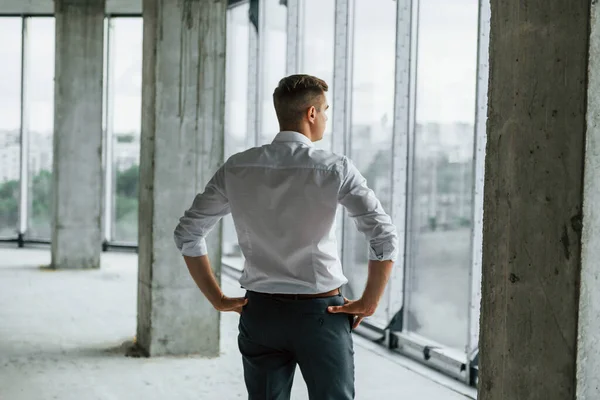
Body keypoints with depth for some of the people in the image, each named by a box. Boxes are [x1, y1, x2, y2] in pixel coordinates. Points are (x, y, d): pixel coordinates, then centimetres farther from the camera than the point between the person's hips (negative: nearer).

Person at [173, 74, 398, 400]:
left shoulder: (237, 168, 0)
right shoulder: (335, 169, -10)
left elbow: (187, 233, 5)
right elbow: (385, 238, -16)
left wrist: (218, 300, 8)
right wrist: (368, 304, -6)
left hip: (260, 312, 3)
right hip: (320, 312, -3)